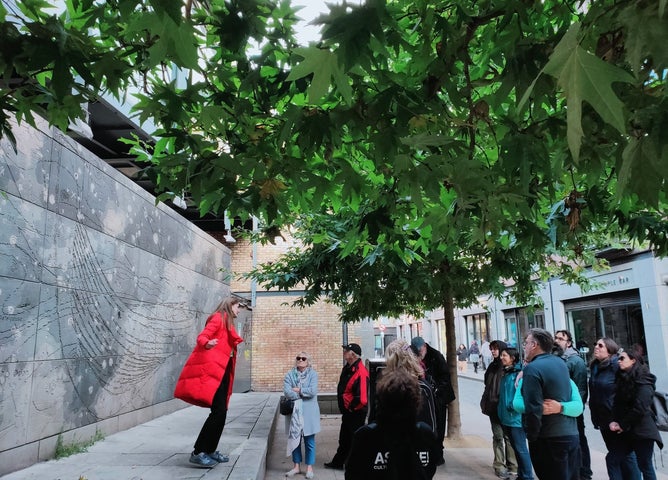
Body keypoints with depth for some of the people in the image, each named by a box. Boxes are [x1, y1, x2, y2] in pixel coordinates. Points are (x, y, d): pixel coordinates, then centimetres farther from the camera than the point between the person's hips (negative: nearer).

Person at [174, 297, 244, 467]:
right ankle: (198, 452, -8)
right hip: (212, 369, -10)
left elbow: (227, 346, 15)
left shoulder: (228, 323, 22)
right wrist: (207, 344, -39)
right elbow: (202, 336, -18)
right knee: (218, 411, -14)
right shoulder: (219, 318, -4)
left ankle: (210, 450, 19)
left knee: (221, 412, 10)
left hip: (222, 370, 10)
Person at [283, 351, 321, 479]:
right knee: (294, 439, 11)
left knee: (309, 441, 5)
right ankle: (296, 466, 25)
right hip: (294, 412, 2)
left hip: (309, 412, -2)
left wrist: (298, 390, -9)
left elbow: (313, 391, -14)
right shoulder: (290, 375, 3)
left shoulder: (312, 374, -1)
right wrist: (304, 394, -14)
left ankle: (309, 467, 18)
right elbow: (287, 391, -12)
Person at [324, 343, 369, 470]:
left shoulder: (360, 372, -25)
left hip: (356, 412, -9)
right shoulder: (347, 369, 5)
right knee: (344, 438, 22)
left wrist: (352, 407, -15)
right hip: (347, 411, 9)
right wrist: (343, 407, 15)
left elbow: (362, 397, -29)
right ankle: (338, 462, 36)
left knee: (355, 440, 5)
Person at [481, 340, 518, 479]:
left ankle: (512, 466, 14)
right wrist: (486, 403, 14)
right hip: (494, 407, 4)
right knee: (498, 436, 5)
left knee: (508, 436, 3)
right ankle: (499, 465, 10)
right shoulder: (492, 366, 13)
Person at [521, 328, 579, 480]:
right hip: (572, 434, 8)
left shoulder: (532, 369, -18)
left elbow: (533, 409, -23)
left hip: (549, 439, -7)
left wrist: (531, 436, -9)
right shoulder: (560, 362, 7)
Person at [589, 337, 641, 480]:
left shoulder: (616, 365, -14)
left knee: (613, 457, -2)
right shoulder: (595, 366, 8)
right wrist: (595, 417, 13)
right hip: (604, 419, 7)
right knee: (624, 454, 16)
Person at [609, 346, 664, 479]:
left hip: (642, 431, -7)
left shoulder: (643, 381, -11)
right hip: (626, 432, 7)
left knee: (645, 466, 2)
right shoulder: (622, 379, 12)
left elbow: (640, 408, -19)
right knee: (613, 460, 1)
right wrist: (614, 421, -5)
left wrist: (623, 425, -12)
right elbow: (617, 403, 11)